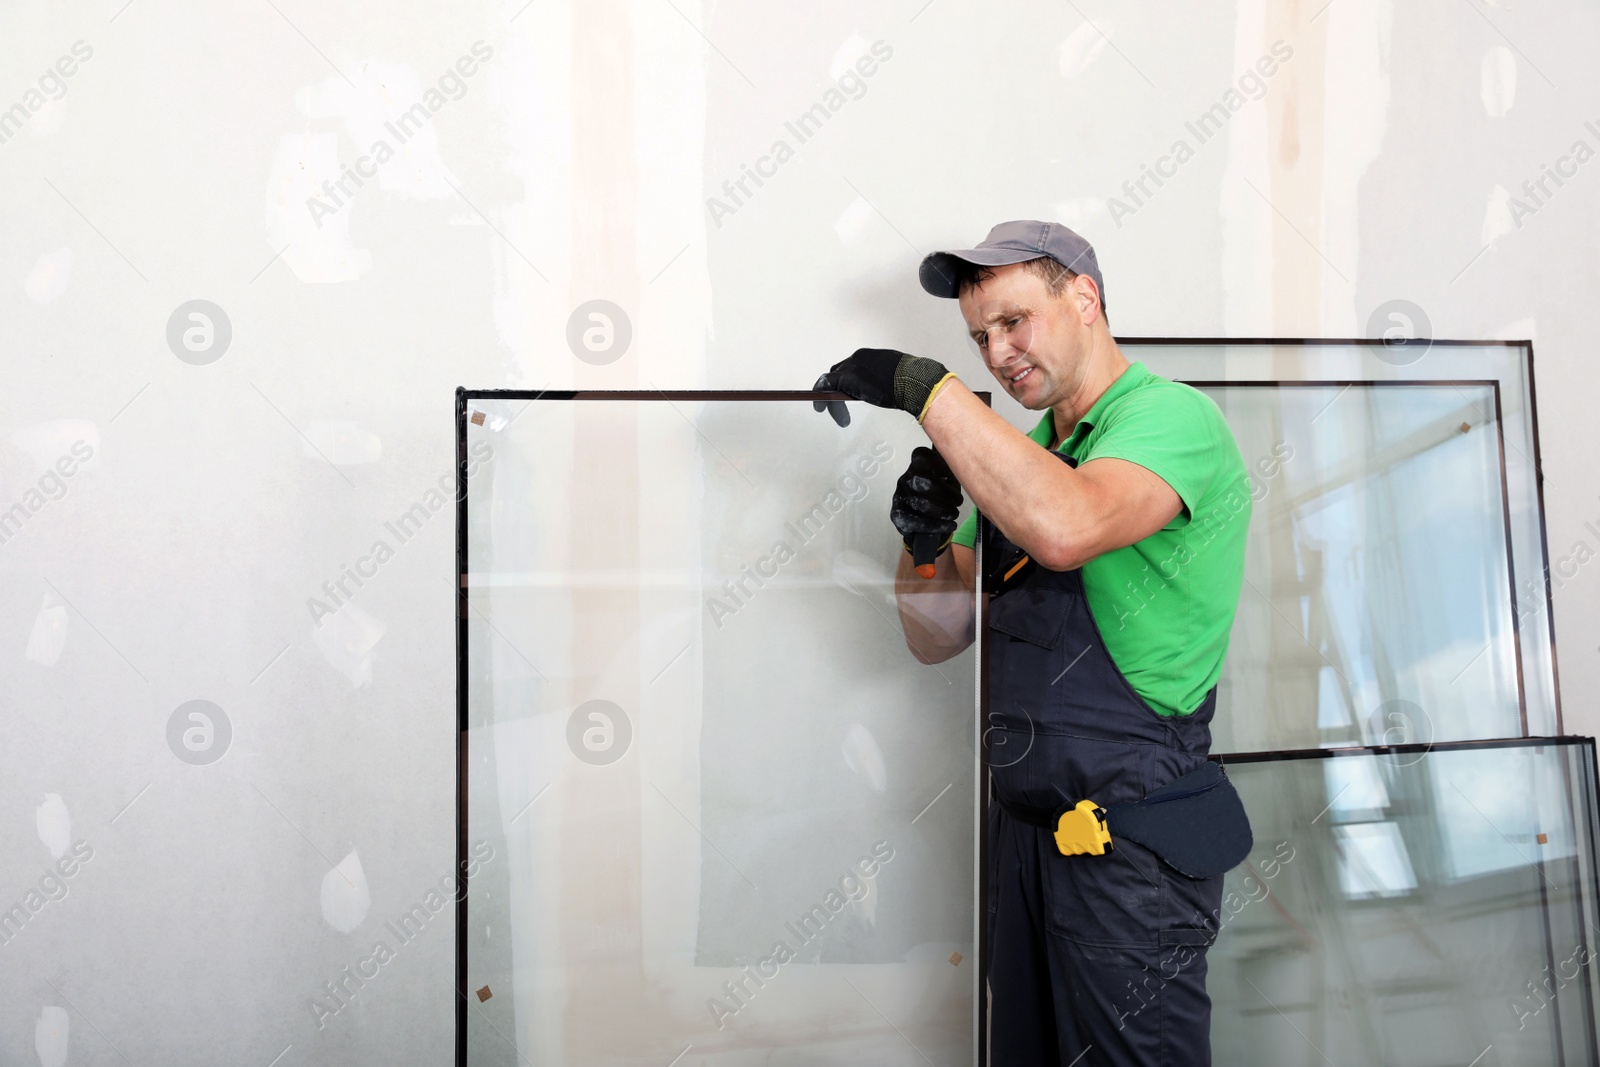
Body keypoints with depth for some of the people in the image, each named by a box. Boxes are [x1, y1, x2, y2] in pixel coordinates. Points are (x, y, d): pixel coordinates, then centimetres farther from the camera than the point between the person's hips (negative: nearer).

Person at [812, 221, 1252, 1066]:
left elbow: (1065, 527, -35)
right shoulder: (1017, 451, 12)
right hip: (1023, 829, 8)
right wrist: (926, 542, -10)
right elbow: (937, 637, 11)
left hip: (1130, 847, -8)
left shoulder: (1171, 417, -12)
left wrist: (927, 389, -27)